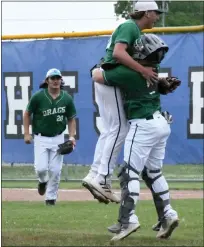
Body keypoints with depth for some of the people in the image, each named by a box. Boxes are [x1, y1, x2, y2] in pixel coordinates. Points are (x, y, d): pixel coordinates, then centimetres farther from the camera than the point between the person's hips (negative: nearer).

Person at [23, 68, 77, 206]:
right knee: (41, 168, -10)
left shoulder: (67, 99, -4)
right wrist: (27, 133, -5)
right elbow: (27, 114, 1)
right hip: (41, 138, -2)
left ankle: (51, 197, 14)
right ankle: (43, 181, 25)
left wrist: (72, 136, -6)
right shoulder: (38, 97, -10)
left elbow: (71, 119, 6)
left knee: (55, 170, -1)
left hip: (58, 138, 2)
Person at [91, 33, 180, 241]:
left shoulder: (129, 72, -17)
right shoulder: (153, 69, 6)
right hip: (161, 123, 8)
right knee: (153, 172, 17)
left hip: (143, 126, -8)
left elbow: (96, 75, -9)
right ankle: (167, 214, 12)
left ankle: (128, 220, -19)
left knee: (129, 173, -9)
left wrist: (98, 68, 13)